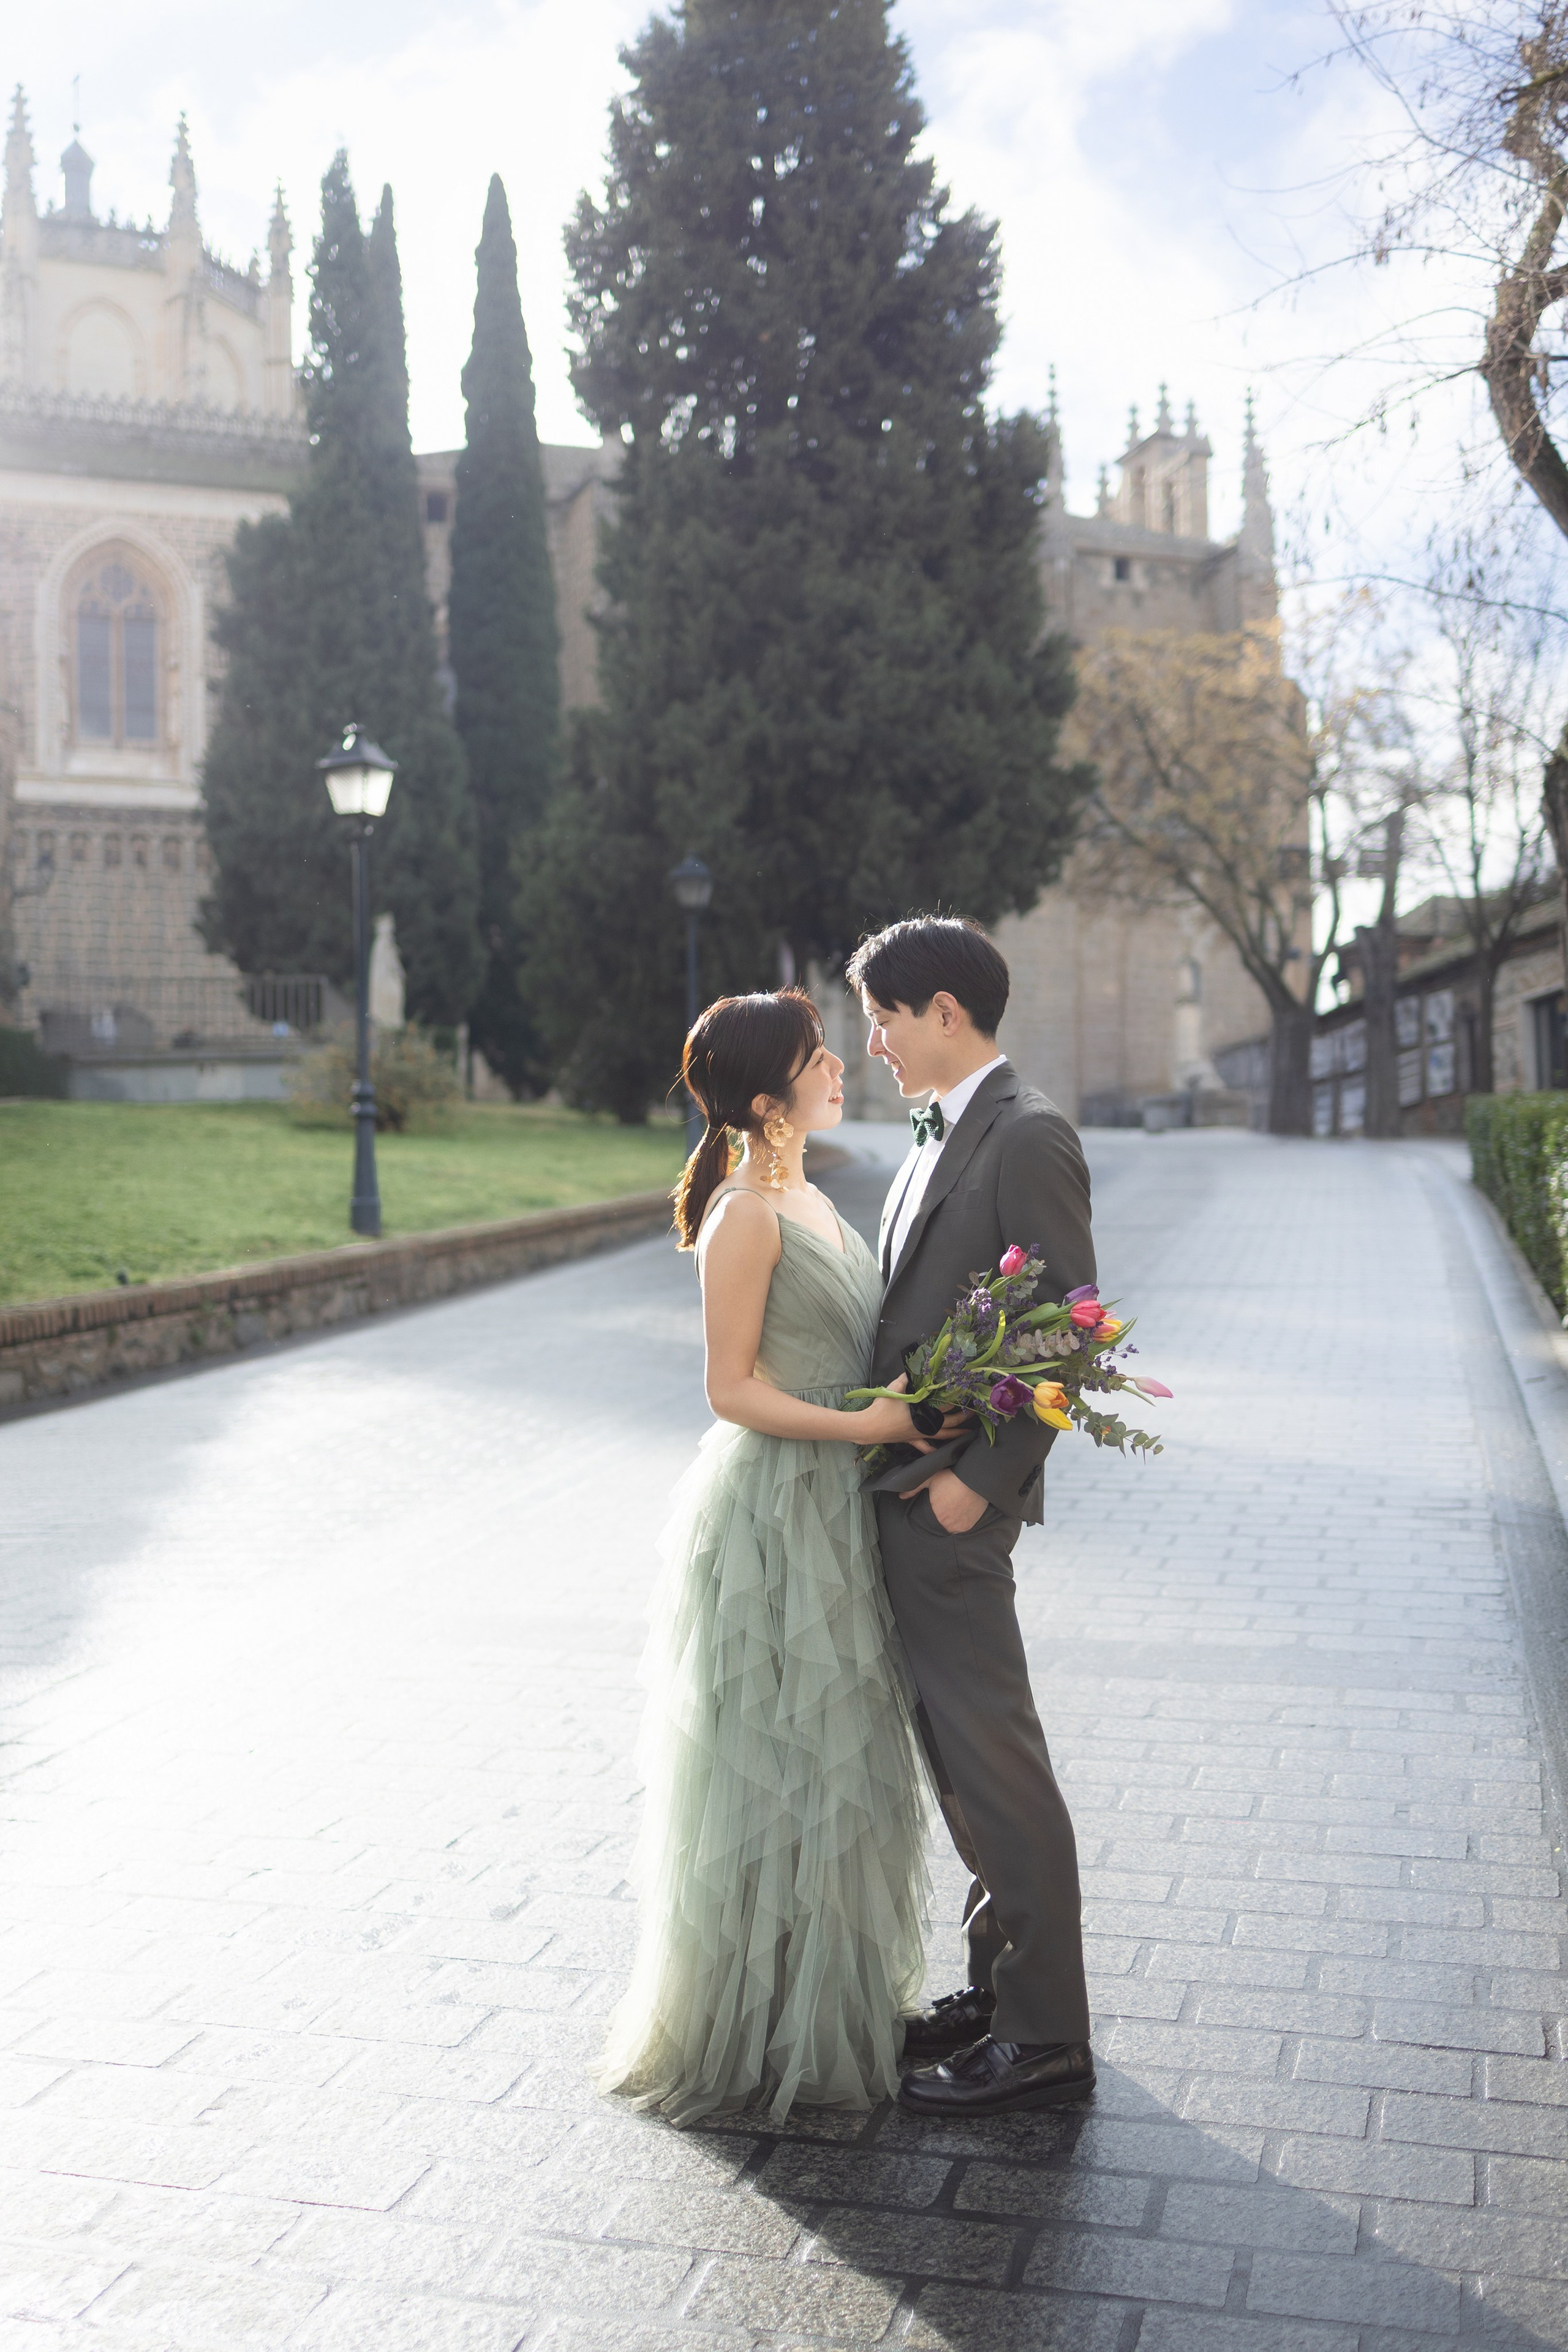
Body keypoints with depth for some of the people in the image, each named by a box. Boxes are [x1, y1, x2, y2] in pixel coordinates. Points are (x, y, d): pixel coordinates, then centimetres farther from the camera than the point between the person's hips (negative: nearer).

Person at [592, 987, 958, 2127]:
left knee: (835, 1760, 17)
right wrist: (865, 1425, -21)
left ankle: (830, 2005, 32)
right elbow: (734, 1390, -17)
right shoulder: (745, 1215, -17)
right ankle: (760, 2028, 17)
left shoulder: (809, 1201, 12)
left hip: (834, 1513, 9)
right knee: (776, 1767, 2)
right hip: (772, 1514, -9)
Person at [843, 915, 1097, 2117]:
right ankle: (1000, 1982, 31)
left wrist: (976, 1477, -20)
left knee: (994, 1759, -1)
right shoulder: (943, 1136, 15)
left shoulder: (1027, 1136, -15)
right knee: (959, 1753, 17)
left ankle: (1045, 2038, 11)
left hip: (954, 1497, -10)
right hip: (903, 1488, 10)